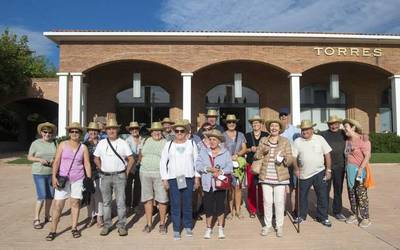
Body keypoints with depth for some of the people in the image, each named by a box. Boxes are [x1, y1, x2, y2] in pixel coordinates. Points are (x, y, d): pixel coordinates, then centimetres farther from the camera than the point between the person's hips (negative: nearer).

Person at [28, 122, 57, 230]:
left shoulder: (55, 143, 3)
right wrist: (39, 159, -17)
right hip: (39, 173, -3)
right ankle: (36, 219, 6)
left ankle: (47, 215, 27)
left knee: (50, 195, 10)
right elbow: (29, 157, 0)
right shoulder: (36, 143, -3)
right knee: (42, 196, -7)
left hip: (52, 173, 3)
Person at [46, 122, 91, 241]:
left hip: (78, 179, 1)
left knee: (75, 203, 7)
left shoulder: (83, 148, 2)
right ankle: (53, 230, 12)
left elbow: (87, 164, 2)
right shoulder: (63, 145, 1)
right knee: (58, 205, 0)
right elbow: (56, 161, -2)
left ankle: (74, 228, 20)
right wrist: (54, 176, -12)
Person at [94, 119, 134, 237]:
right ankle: (107, 225, 21)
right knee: (106, 202, 9)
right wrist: (101, 170, 7)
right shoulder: (101, 143, 6)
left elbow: (131, 159, 2)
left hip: (119, 176, -2)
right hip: (105, 177, 3)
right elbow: (96, 158, 15)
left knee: (120, 202, -2)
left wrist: (126, 172, -1)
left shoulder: (123, 143, 0)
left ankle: (121, 225, 8)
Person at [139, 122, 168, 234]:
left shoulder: (166, 143, 1)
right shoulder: (145, 141, 12)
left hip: (160, 174, -3)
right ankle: (149, 223, 19)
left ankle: (162, 223, 15)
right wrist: (144, 163, 7)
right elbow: (141, 155, 21)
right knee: (147, 199, 8)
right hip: (145, 173, 3)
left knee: (162, 199, -1)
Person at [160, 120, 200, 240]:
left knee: (187, 203, 8)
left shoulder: (191, 143, 4)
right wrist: (164, 179, 0)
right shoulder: (169, 145, 3)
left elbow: (196, 161, 6)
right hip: (173, 178, 0)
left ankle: (188, 226, 26)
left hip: (188, 177, 1)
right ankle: (176, 230, 13)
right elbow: (163, 162, 5)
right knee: (175, 204, 1)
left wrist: (197, 177, 3)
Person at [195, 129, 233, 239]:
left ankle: (220, 228, 24)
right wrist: (209, 169, -18)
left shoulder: (225, 153, 2)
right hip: (208, 185, 1)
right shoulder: (203, 152, 5)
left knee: (220, 206, 6)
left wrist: (220, 172, -22)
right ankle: (208, 228, 25)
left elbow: (230, 167, -6)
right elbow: (198, 166, -4)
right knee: (208, 207, 6)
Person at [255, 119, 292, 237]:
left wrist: (284, 158, -23)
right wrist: (261, 151, -13)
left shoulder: (285, 141, 2)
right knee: (267, 202, 6)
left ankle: (279, 226, 20)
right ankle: (267, 225, 22)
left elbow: (290, 159, 0)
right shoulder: (263, 140, 7)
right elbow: (256, 157, 7)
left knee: (279, 202, 3)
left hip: (280, 177, -1)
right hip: (266, 177, 2)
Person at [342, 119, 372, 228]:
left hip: (359, 170, -7)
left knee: (361, 194, -1)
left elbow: (367, 156, -16)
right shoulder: (347, 140, 10)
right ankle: (354, 215, 25)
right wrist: (346, 168, 8)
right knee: (351, 194, 13)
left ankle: (366, 218, 10)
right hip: (349, 170, 7)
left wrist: (360, 170, -20)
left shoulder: (363, 140, -11)